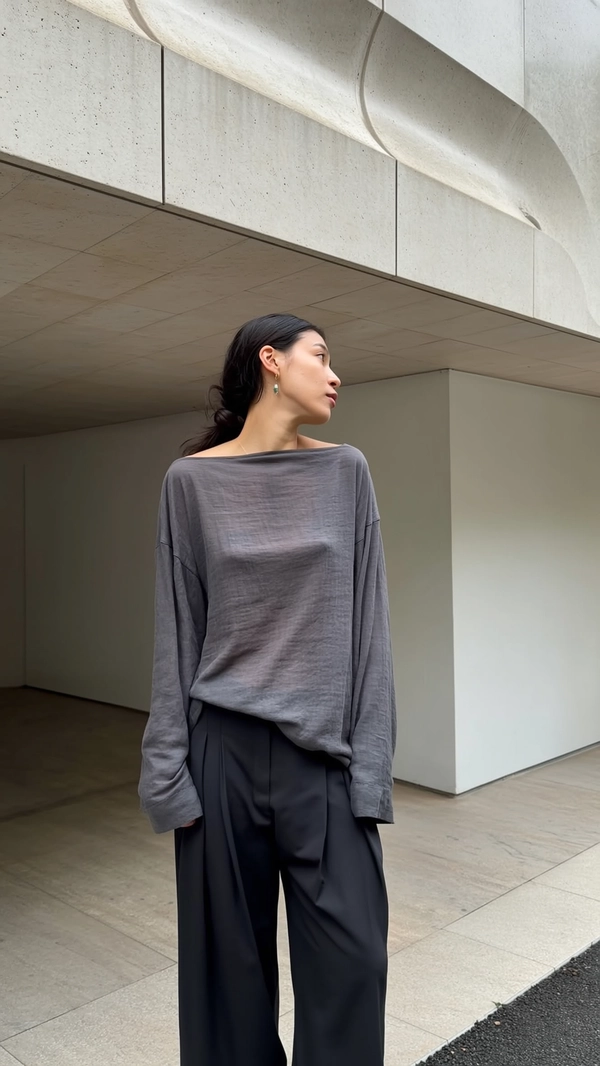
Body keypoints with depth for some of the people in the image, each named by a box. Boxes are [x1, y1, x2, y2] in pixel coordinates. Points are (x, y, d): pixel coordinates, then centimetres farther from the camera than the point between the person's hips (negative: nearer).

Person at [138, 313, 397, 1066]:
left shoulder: (346, 472, 3)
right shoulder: (192, 480, -1)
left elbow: (367, 622, 0)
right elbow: (177, 631, 0)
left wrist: (371, 761, -4)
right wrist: (168, 768, -3)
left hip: (324, 753, 1)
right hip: (224, 749, -1)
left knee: (351, 959, 5)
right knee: (230, 959, 12)